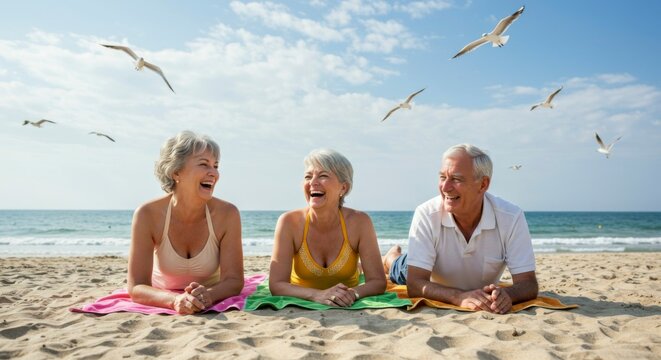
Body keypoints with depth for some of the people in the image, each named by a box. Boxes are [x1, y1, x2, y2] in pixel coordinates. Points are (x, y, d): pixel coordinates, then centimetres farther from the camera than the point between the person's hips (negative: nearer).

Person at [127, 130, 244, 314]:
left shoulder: (227, 214, -21)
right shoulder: (148, 215, -23)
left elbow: (234, 281, -19)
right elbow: (137, 287, -24)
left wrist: (209, 295, -42)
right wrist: (176, 300, -44)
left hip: (213, 306, 1)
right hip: (162, 303, 0)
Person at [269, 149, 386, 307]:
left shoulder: (359, 222, -19)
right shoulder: (289, 222, -20)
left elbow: (378, 282, -16)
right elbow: (276, 285, -23)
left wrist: (352, 293, -39)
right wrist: (318, 295, -41)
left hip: (346, 309, 2)